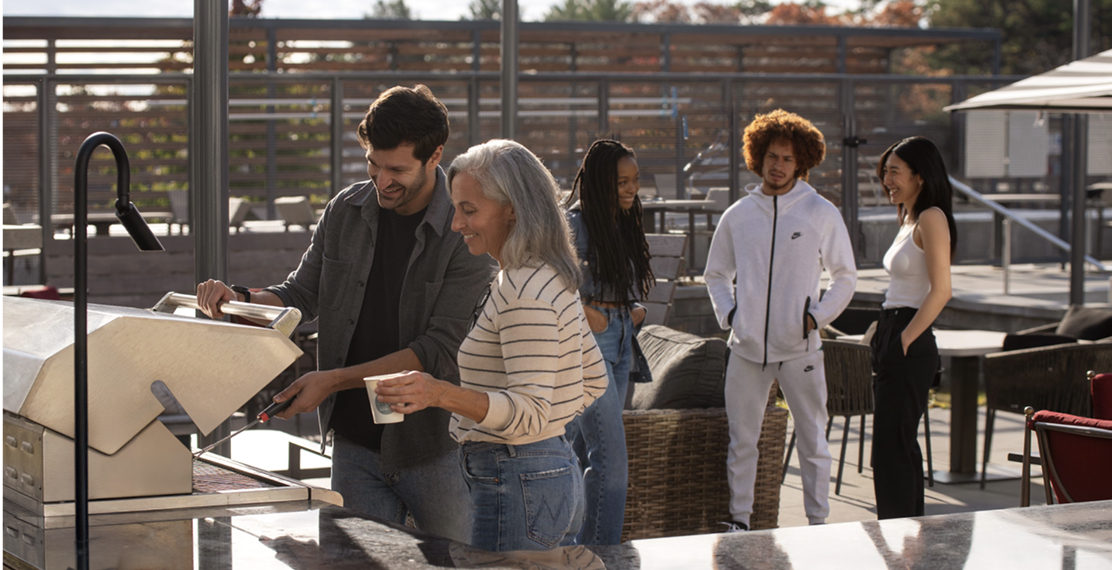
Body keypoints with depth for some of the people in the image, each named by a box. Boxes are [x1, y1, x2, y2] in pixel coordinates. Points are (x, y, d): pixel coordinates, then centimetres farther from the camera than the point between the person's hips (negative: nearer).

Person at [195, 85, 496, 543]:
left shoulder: (468, 230, -13)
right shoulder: (346, 212, 4)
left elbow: (438, 349, -18)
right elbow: (300, 296, 13)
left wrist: (335, 380, -21)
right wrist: (240, 301, -9)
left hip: (435, 447, -4)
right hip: (356, 443, 4)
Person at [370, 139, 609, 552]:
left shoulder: (526, 293, -18)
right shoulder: (552, 278, 13)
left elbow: (531, 412, -24)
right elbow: (595, 381, 20)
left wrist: (442, 394, -35)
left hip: (516, 487, -11)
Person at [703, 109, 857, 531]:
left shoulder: (821, 213, 2)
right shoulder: (738, 215, 7)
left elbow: (845, 277, 9)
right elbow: (716, 274, 20)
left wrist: (817, 317, -4)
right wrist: (728, 314, 4)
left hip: (800, 349, -2)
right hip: (747, 347, 2)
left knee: (812, 441, 3)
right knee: (741, 441, 5)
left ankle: (818, 523, 12)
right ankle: (739, 521, 14)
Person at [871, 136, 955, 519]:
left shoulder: (931, 218, -12)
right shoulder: (908, 219, 17)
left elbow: (940, 291, -19)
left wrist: (905, 340, -19)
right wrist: (888, 343, 15)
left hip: (910, 347, -10)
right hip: (891, 341, 10)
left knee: (892, 450, -8)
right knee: (900, 448, 12)